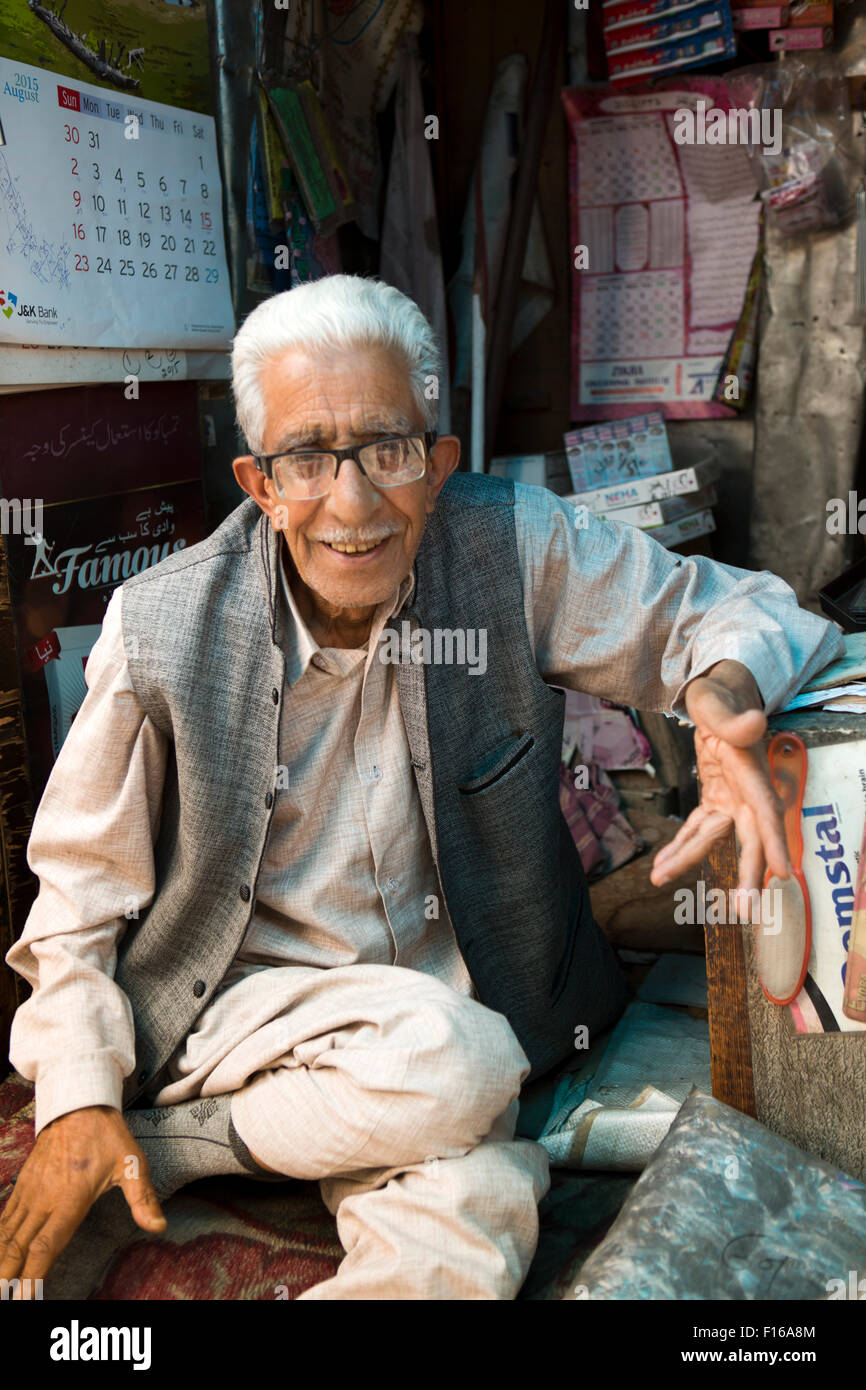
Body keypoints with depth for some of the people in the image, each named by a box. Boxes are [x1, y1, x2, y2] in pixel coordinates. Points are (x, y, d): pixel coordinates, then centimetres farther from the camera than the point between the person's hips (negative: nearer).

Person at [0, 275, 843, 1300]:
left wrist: (725, 689, -26)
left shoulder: (518, 550, -11)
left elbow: (725, 608, -2)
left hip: (461, 1013, 1)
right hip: (243, 1006, 0)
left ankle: (169, 1142, -8)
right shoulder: (162, 629, -11)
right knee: (451, 1061, -32)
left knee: (469, 1232, -28)